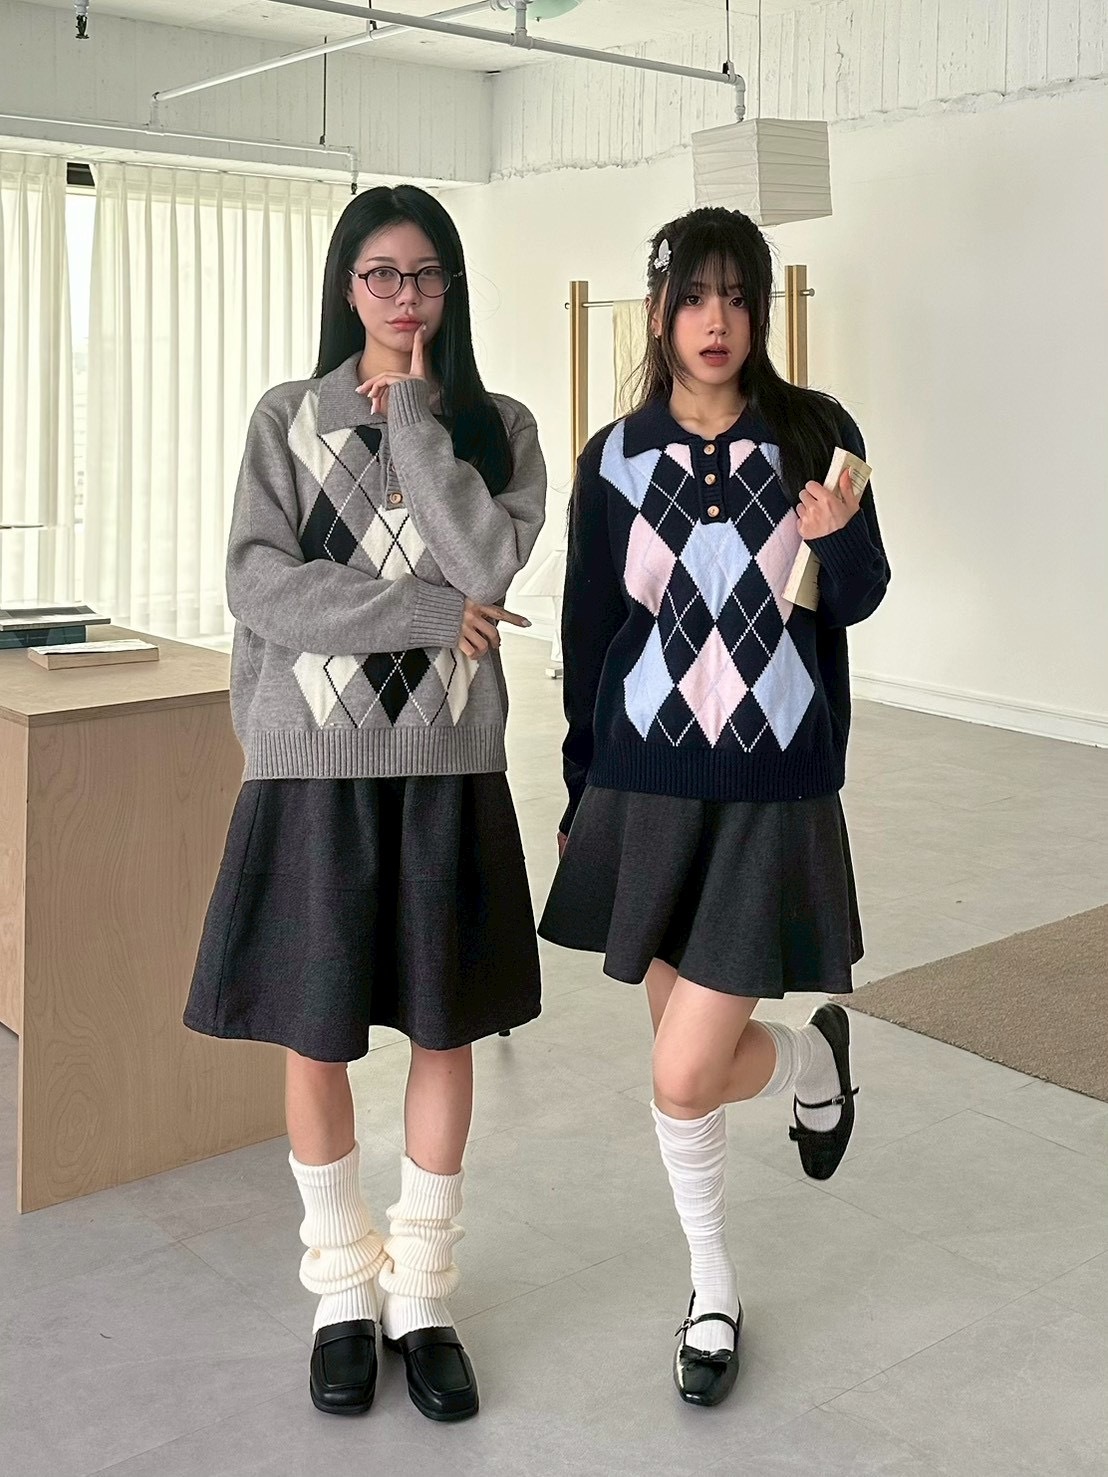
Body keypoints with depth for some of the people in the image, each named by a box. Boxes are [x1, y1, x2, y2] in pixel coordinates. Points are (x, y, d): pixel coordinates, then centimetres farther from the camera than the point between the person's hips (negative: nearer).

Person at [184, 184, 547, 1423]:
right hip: (314, 762, -1)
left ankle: (422, 1296, 26)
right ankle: (344, 1290, 27)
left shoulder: (497, 427, 6)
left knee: (444, 1031, 8)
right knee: (316, 1038, 6)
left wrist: (414, 410, -8)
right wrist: (435, 612, -13)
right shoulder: (288, 419, 4)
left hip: (448, 768, 1)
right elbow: (257, 586, -8)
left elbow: (488, 559, -12)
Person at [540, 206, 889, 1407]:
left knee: (685, 1076, -6)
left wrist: (839, 535, -21)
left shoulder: (815, 434, -3)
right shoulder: (616, 460, 1)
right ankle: (713, 1289, 36)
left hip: (775, 797, -2)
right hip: (649, 788, 2)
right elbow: (589, 636, 6)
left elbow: (857, 603, 2)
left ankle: (815, 1054, 30)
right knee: (683, 1050, 13)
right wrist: (583, 799, 9)